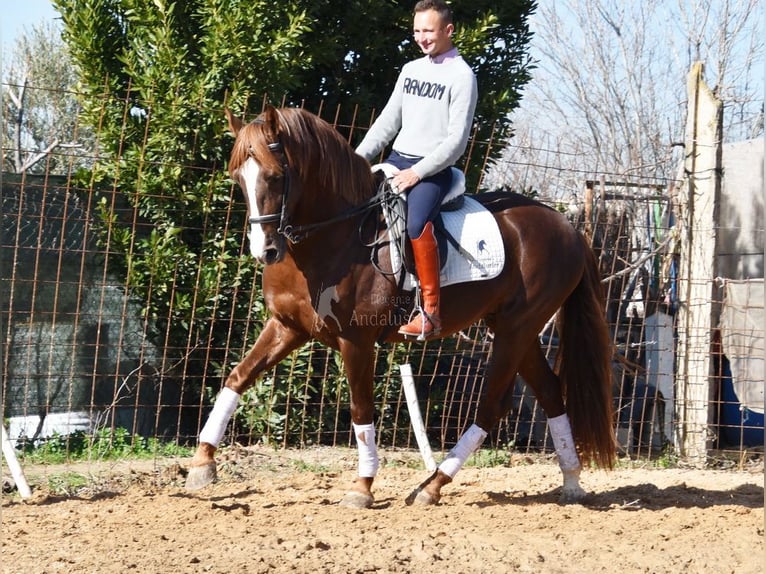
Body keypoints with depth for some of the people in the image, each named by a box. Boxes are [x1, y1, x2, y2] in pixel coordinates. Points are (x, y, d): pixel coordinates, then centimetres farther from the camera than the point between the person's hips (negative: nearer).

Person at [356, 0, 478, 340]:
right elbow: (388, 121, 17)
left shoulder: (461, 76, -7)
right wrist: (359, 158, 4)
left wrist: (418, 172, -19)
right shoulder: (410, 70, 14)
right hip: (397, 159, 8)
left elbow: (457, 140, -13)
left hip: (434, 169, -8)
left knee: (416, 224, -33)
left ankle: (431, 311, -29)